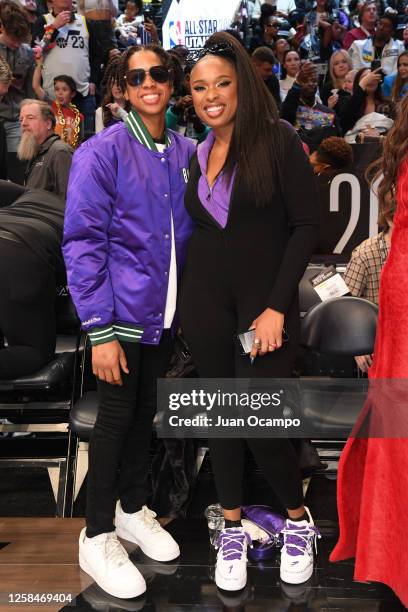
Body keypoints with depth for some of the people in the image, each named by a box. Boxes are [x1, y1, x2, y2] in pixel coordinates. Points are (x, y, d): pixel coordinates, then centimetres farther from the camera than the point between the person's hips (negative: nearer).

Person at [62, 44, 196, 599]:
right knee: (116, 418, 3)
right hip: (122, 312, -5)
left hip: (166, 312, 5)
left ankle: (134, 509, 35)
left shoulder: (185, 153, 5)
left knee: (146, 412, 16)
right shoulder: (102, 152, -11)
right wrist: (100, 330, -17)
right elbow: (82, 243, -13)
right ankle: (97, 537, 20)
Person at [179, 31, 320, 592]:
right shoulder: (197, 155, 10)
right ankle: (232, 527, 27)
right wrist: (184, 300, 5)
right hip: (205, 299, 5)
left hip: (264, 300, -5)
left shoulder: (277, 139, -6)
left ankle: (299, 520, 21)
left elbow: (305, 225, -9)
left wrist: (277, 308, -15)